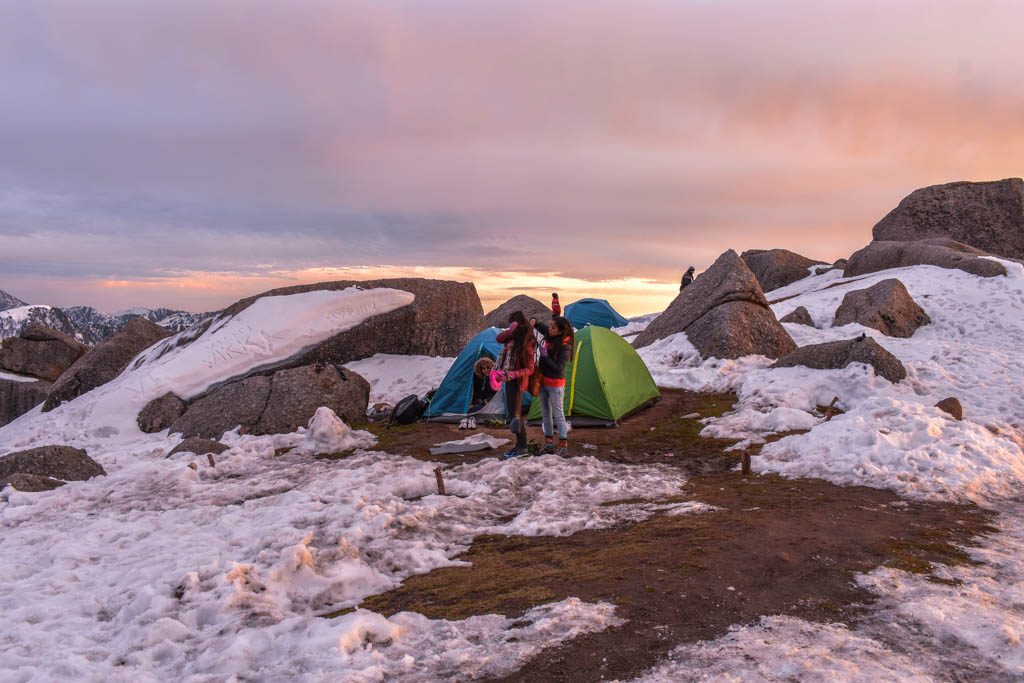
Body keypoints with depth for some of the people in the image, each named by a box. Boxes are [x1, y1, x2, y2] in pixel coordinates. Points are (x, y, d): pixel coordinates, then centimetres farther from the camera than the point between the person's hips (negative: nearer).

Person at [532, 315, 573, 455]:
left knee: (558, 414, -4)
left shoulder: (565, 346, -21)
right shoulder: (549, 336, -2)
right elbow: (542, 327, 19)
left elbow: (558, 368, -25)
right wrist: (534, 322, -2)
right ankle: (549, 444, 23)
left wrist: (545, 356, -26)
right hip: (543, 381, 8)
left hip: (555, 384, -8)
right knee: (546, 413, 13)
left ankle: (564, 447, 1)